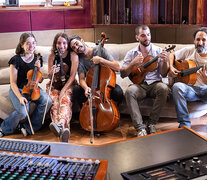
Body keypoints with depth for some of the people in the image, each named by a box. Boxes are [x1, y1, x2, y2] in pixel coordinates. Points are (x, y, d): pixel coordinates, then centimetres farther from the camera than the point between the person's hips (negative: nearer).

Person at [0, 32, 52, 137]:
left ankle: (28, 127, -8)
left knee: (47, 101, -24)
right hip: (18, 90, -5)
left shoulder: (37, 59, 1)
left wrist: (39, 68, -11)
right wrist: (20, 97, -26)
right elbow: (13, 83, -11)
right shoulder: (16, 60, -13)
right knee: (22, 112, -30)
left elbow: (40, 80, 8)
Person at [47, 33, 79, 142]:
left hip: (69, 84, -2)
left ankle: (60, 123, -62)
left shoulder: (73, 56, -5)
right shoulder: (52, 56, 1)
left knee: (65, 100, -34)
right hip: (54, 84, 2)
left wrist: (63, 90, -21)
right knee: (55, 102, -29)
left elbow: (72, 75, -10)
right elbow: (49, 76, 4)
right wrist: (52, 72, -22)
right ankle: (64, 129, -54)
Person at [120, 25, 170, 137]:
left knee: (164, 88, -33)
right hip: (139, 85, 0)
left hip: (154, 84, 1)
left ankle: (151, 124, -19)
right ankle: (140, 128, -30)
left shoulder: (158, 51, 7)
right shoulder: (131, 54, 7)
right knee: (129, 91, -33)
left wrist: (165, 62, -16)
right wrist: (133, 63, -16)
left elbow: (163, 74, 4)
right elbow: (123, 75, 0)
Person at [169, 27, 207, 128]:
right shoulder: (189, 51, 10)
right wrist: (171, 68, 4)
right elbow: (172, 55, 23)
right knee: (177, 86, -34)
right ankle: (184, 125, -29)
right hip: (190, 88, 1)